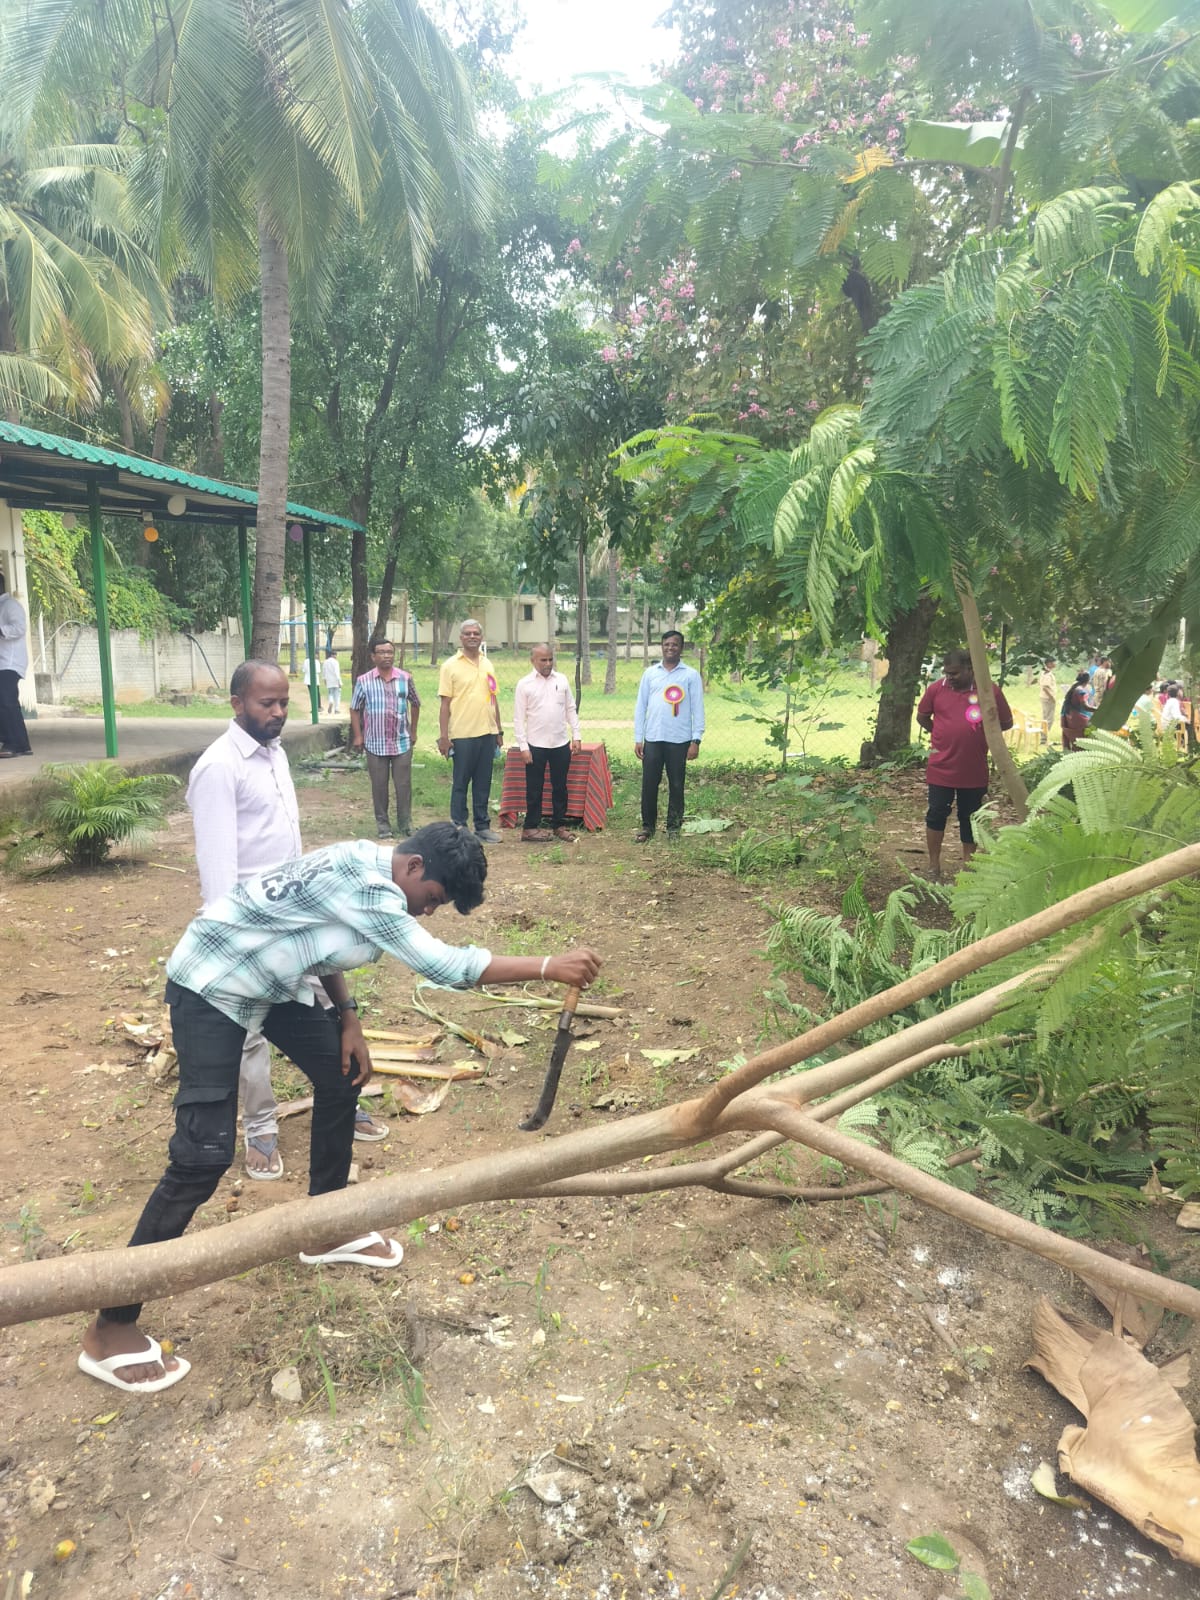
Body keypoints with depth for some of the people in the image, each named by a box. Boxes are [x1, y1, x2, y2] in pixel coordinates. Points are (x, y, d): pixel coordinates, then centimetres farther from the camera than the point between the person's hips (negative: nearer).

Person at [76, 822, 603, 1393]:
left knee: (341, 1075, 13)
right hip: (211, 985, -10)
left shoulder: (370, 874, -2)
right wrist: (550, 967, -30)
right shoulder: (358, 882, -31)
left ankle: (327, 1233, 29)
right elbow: (443, 965, -33)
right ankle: (110, 1329, 1)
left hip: (269, 982, 10)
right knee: (206, 1153, -12)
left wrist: (348, 1020, 1)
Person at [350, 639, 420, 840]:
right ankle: (382, 823, 17)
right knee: (379, 786, 5)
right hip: (375, 743, 0)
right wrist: (357, 736, 1)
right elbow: (355, 709, 6)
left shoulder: (405, 678, 2)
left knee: (404, 785, 3)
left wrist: (413, 731, 12)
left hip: (402, 742, 1)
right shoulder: (364, 681, -1)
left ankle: (405, 824, 14)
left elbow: (415, 704, 13)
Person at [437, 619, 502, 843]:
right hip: (462, 734, -5)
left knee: (483, 783, 10)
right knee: (460, 783, 2)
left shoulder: (487, 665, 13)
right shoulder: (450, 666, -3)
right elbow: (444, 703, -7)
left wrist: (499, 731, 15)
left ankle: (482, 826, 19)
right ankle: (459, 827, 9)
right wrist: (443, 736, -12)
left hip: (487, 733, 5)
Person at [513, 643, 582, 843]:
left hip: (561, 744, 3)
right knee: (534, 788, 4)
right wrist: (523, 746, -10)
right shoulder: (524, 684, -5)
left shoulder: (562, 680, 5)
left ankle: (559, 825, 22)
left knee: (560, 786, 11)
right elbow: (518, 718, -5)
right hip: (536, 745, -3)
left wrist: (576, 735, 4)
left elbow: (571, 709, 10)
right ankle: (530, 828, 13)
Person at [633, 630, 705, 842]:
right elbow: (640, 706, 8)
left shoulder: (691, 675, 0)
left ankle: (673, 827, 17)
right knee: (649, 784, 5)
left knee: (676, 785, 6)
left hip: (679, 740, -2)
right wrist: (638, 739, 3)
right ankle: (648, 825, 17)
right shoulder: (650, 673, 7)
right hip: (653, 739, 2)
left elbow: (697, 709, -1)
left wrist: (696, 740, -8)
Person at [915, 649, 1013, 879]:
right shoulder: (936, 689, -4)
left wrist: (982, 731, -2)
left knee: (970, 818, 13)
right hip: (941, 767, 0)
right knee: (937, 815, 4)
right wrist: (944, 735, 8)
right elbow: (922, 717, 12)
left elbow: (1006, 722, 5)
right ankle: (934, 866, 17)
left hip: (974, 770, 0)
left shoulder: (989, 690, -6)